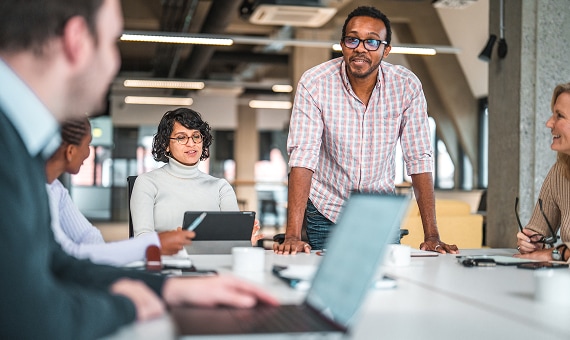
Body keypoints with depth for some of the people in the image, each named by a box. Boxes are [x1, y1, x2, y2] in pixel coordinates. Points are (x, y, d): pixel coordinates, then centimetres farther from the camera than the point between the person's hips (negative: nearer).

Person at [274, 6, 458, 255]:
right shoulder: (314, 84, -19)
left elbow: (419, 160, -13)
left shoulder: (407, 86, -14)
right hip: (326, 209, -1)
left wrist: (431, 236, -18)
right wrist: (292, 235, -33)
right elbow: (302, 157, -25)